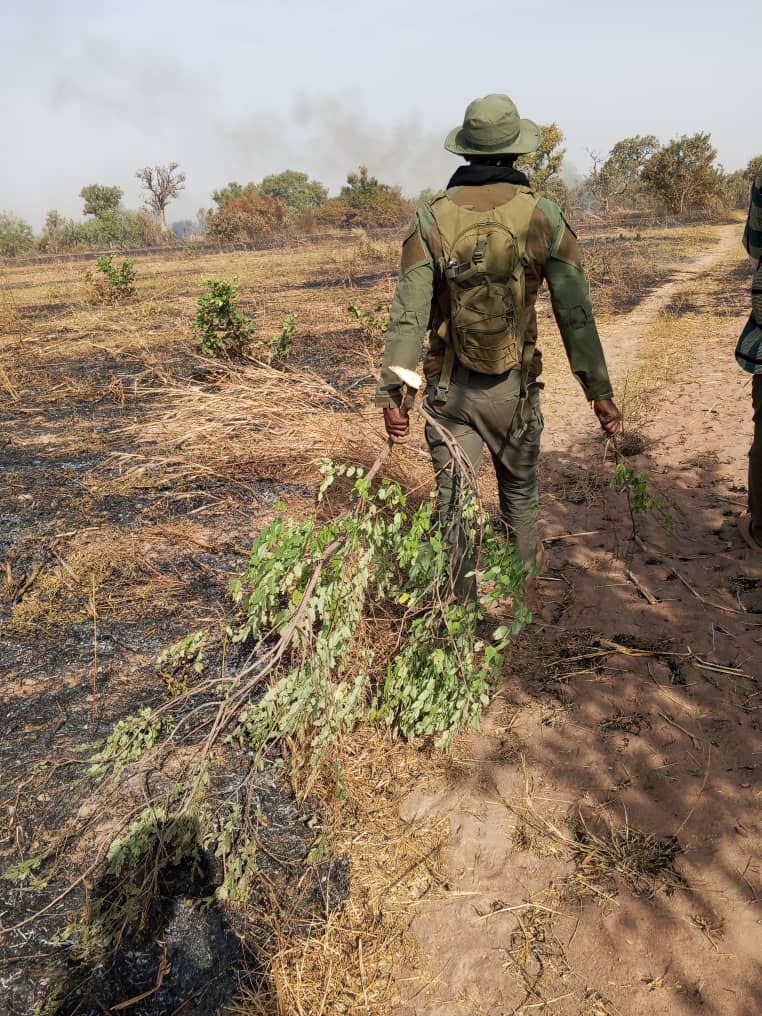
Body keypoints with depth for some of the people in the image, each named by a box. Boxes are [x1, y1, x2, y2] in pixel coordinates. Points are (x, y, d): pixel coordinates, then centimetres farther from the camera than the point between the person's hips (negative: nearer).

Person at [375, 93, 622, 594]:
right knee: (521, 495, 19)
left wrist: (393, 393, -5)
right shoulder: (544, 217, -5)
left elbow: (408, 315, -9)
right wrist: (601, 392, -1)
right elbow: (576, 313, -6)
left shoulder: (432, 219, -4)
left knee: (453, 501, 8)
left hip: (448, 387, 0)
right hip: (515, 386, 1)